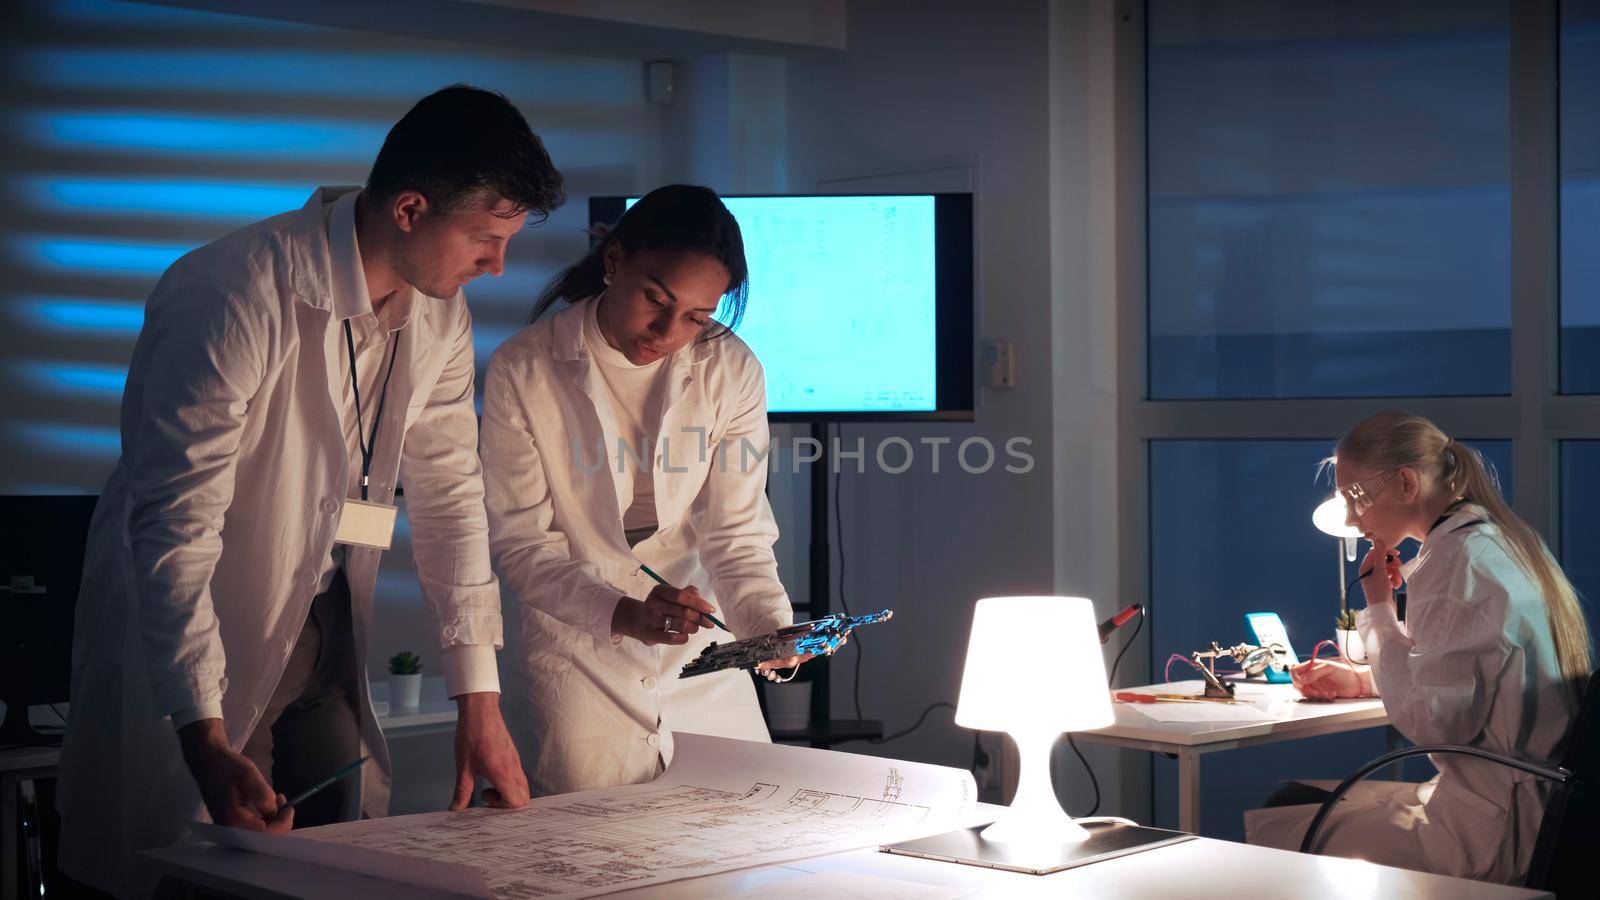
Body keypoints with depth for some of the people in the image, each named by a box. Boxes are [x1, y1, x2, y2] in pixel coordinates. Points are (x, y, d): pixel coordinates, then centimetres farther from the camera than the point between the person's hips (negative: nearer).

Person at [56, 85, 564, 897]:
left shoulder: (439, 313, -2)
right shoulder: (233, 297, -26)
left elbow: (448, 493, 4)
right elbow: (175, 523, -29)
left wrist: (479, 698, 0)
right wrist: (206, 742, -35)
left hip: (322, 647, 7)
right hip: (185, 641, -6)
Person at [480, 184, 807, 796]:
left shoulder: (732, 371, -6)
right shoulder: (522, 371, -13)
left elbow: (736, 531, -5)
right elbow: (518, 543, -13)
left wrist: (767, 621, -26)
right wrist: (624, 614, -30)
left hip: (698, 654, 3)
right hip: (575, 653, -2)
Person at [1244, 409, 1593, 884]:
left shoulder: (1457, 560, -17)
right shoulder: (1500, 542, 14)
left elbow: (1428, 720, -20)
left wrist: (1379, 609, -9)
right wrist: (1362, 679, 19)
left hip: (1489, 828, -10)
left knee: (1265, 832, -10)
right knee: (1292, 796, 16)